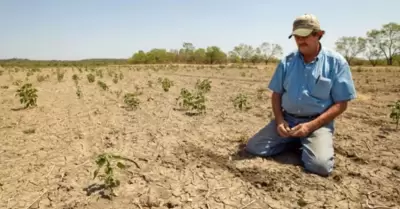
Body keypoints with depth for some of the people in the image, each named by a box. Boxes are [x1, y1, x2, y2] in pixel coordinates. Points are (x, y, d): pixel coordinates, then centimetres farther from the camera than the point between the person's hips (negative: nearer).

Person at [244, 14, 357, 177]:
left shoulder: (336, 62, -5)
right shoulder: (287, 62, 5)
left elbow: (341, 104, -6)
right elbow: (276, 94, 11)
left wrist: (310, 126, -17)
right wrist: (279, 120, -7)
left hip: (318, 122, -3)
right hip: (287, 119, 4)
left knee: (320, 165, -28)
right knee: (252, 148, -10)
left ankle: (306, 144, 6)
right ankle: (292, 142, 12)